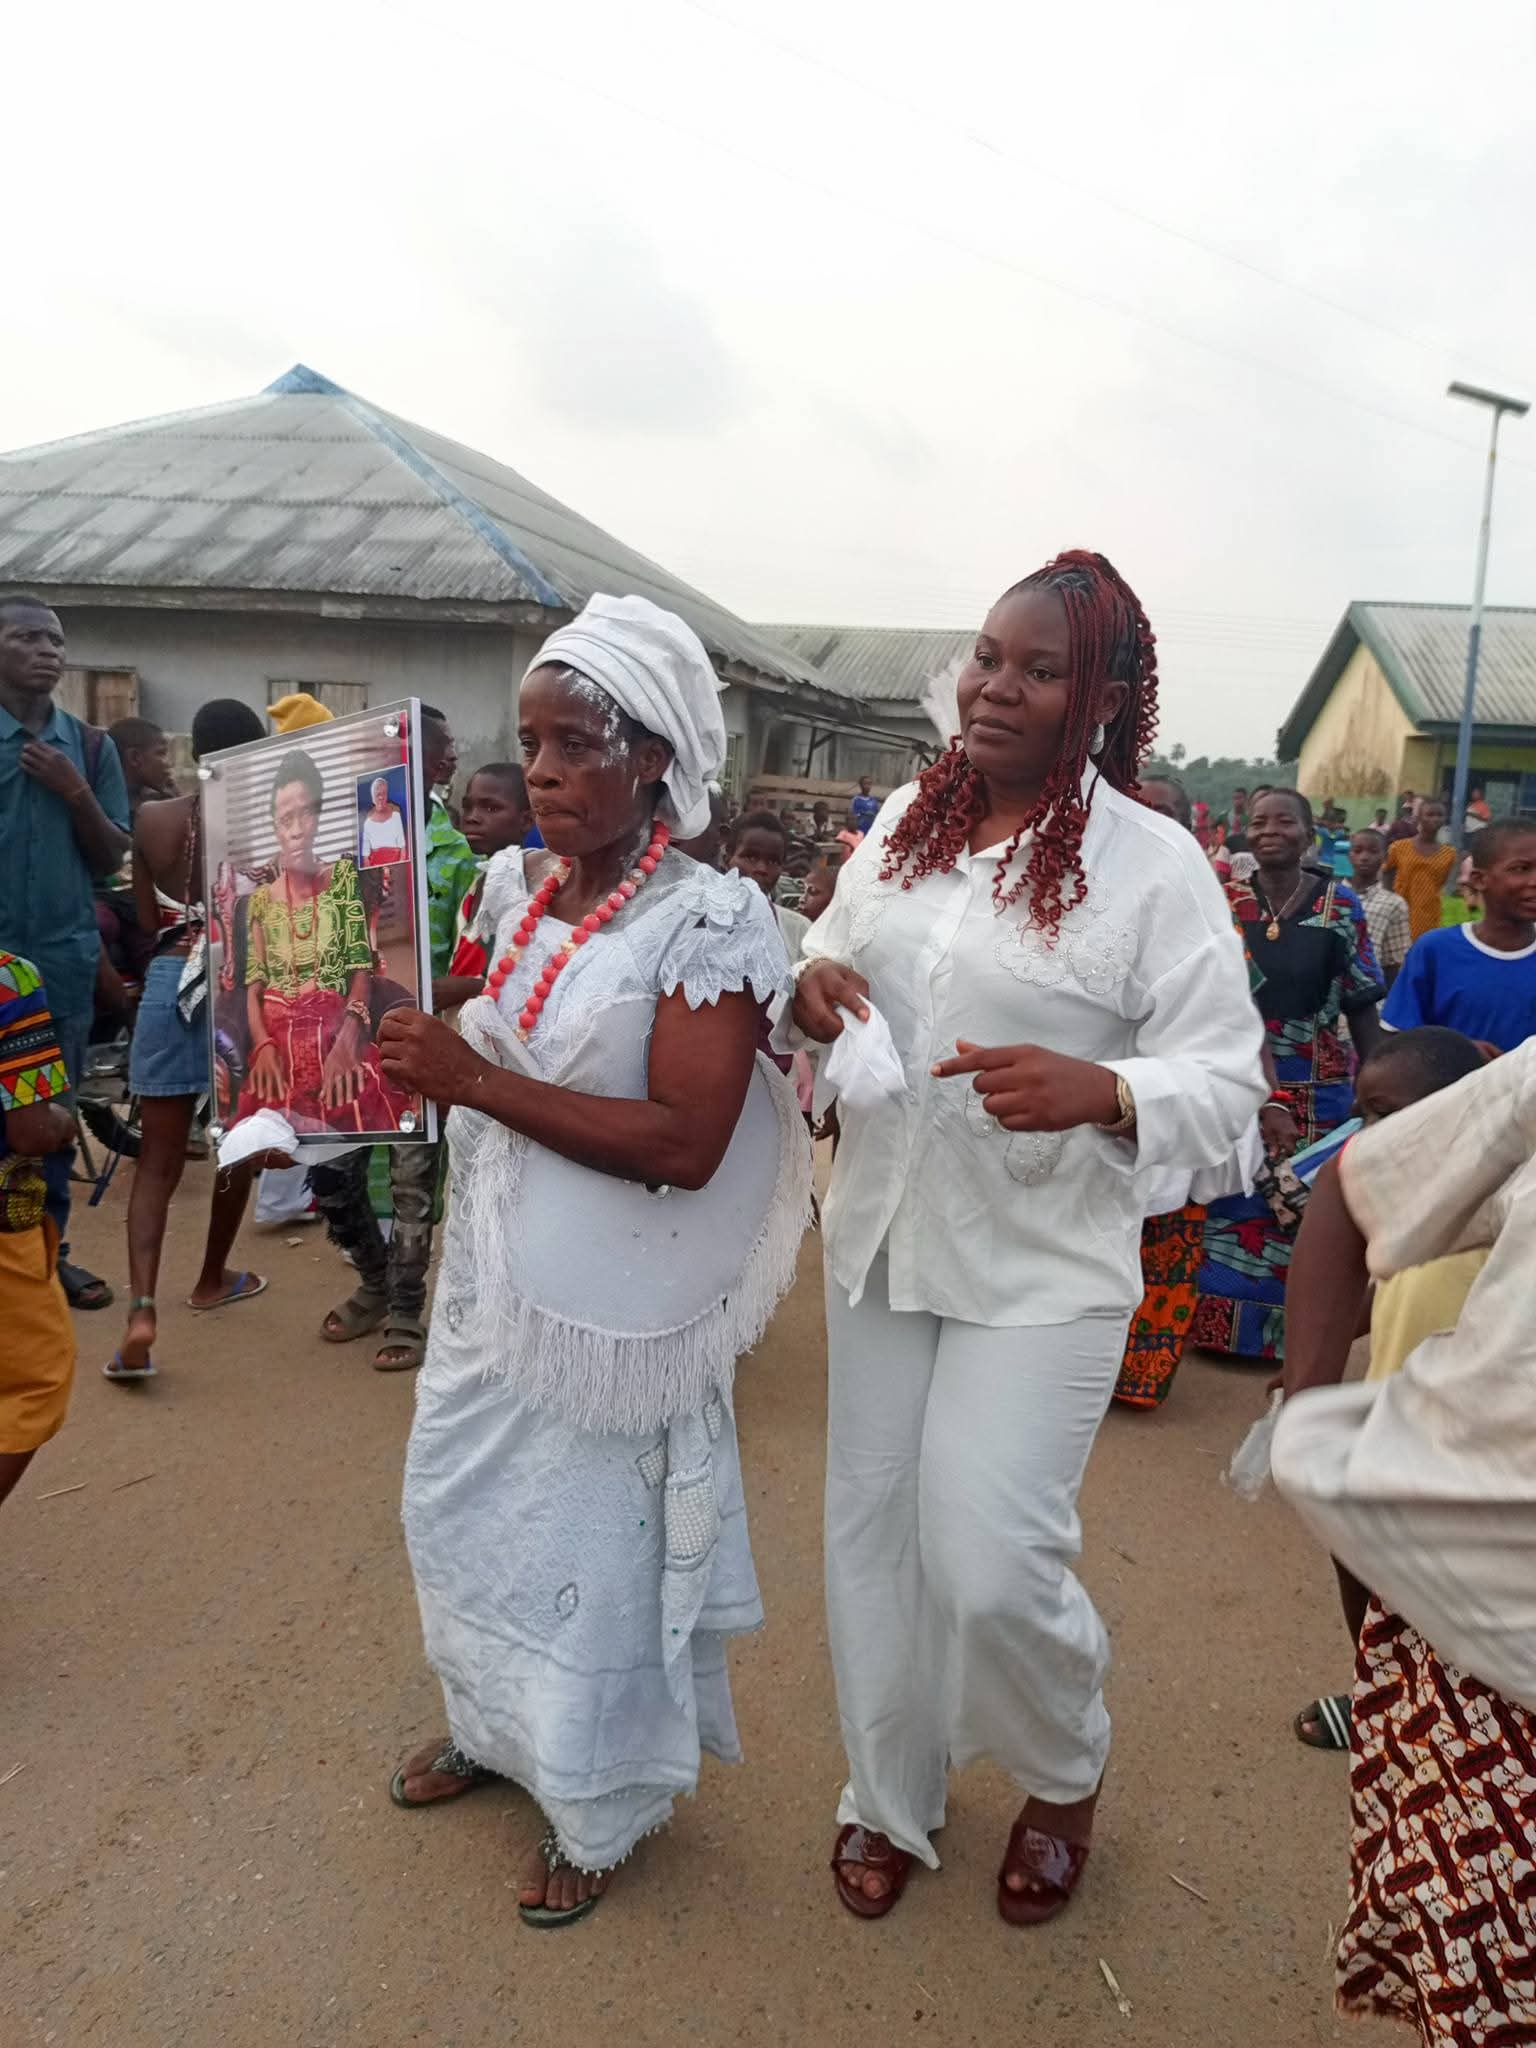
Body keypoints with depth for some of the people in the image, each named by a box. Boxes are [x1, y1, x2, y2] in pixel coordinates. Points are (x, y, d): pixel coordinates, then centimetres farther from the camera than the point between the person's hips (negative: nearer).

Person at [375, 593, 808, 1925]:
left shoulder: (707, 921, -19)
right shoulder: (518, 887, 2)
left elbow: (686, 1141, -27)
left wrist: (470, 1077, -27)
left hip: (612, 1305, -7)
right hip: (492, 1275, 7)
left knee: (594, 1543, 10)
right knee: (466, 1504, 23)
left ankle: (600, 1809, 38)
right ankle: (493, 1727, 52)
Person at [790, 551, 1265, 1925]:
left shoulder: (1154, 867, -12)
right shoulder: (907, 820, 4)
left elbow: (1227, 1078, -12)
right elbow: (836, 944, 16)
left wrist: (1099, 1091, -33)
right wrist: (812, 981, -8)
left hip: (1041, 1268, -5)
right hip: (882, 1237, 6)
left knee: (989, 1562, -5)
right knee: (873, 1529, 16)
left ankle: (1065, 1774, 33)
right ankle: (891, 1800, 42)